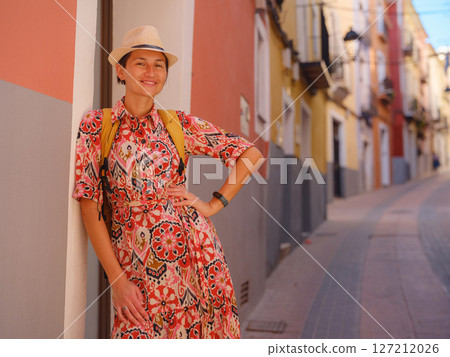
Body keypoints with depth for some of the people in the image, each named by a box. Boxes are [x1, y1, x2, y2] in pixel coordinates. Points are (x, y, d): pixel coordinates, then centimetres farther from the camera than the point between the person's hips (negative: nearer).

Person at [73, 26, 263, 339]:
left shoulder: (180, 124, 5)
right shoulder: (96, 125, 2)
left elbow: (251, 154, 10)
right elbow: (90, 207, -3)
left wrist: (213, 204, 1)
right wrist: (116, 279, -8)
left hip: (195, 254, 2)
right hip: (136, 267, -1)